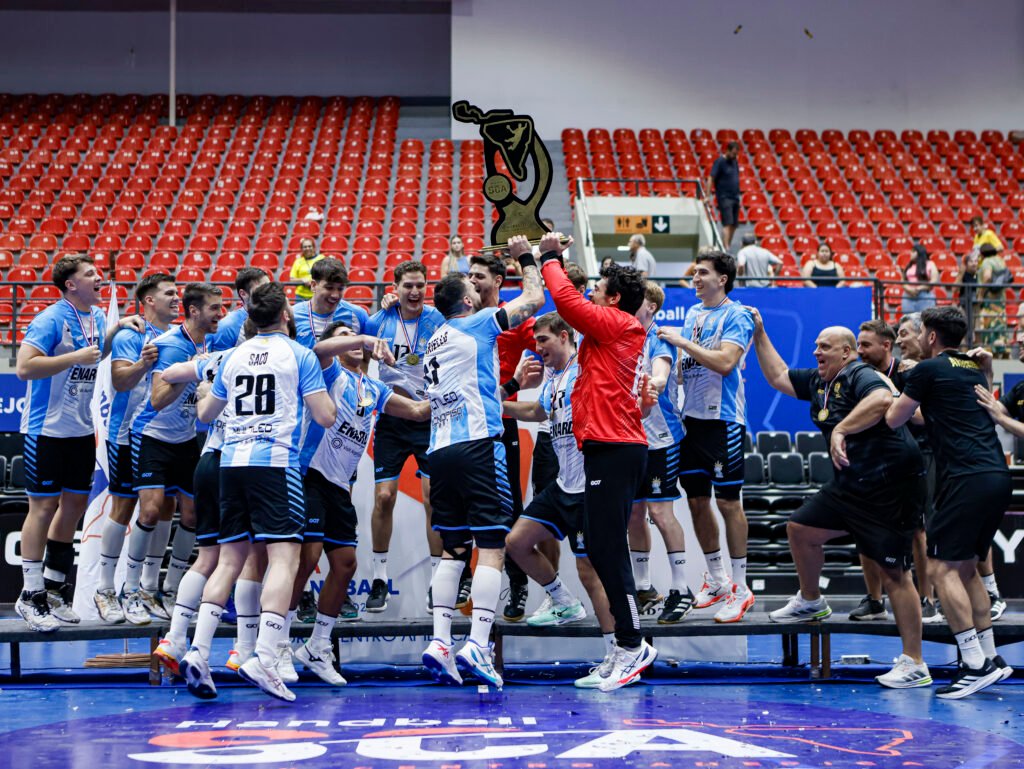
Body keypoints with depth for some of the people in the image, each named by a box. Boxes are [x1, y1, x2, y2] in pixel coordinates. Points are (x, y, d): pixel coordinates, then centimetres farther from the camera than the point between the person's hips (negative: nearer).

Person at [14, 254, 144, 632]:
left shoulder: (97, 317, 9)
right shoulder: (51, 320, -15)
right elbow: (24, 367, -24)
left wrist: (118, 327, 9)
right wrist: (75, 357, -25)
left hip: (81, 429, 8)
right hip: (48, 429, -8)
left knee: (74, 504, 11)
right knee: (44, 506, -4)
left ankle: (53, 588, 23)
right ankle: (31, 596, 3)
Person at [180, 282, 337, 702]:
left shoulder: (233, 356, 15)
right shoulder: (299, 354, 1)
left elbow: (206, 413, 26)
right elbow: (326, 417, -3)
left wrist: (204, 399, 49)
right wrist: (328, 395, 19)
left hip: (232, 461, 5)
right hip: (276, 462, -5)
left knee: (230, 560, 10)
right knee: (284, 557, -8)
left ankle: (198, 652, 0)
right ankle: (264, 659, -21)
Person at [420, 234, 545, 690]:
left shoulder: (436, 342, 22)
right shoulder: (479, 324, 1)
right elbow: (535, 298, 8)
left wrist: (512, 382, 37)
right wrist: (526, 258, 22)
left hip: (440, 451, 7)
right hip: (478, 445, -7)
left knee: (454, 550, 11)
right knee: (492, 549, -7)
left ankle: (440, 641, 1)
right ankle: (477, 646, -17)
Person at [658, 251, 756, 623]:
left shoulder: (736, 316, -9)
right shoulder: (692, 314, 15)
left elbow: (725, 362, -22)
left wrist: (683, 342, -17)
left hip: (723, 420, -8)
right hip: (691, 417, 8)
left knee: (728, 501, -5)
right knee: (697, 499, 10)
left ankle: (740, 588, 2)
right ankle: (716, 579, 24)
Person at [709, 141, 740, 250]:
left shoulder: (734, 161, 12)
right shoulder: (720, 161, -10)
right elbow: (711, 179, -14)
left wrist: (738, 195, 16)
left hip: (735, 197, 7)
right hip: (724, 197, -7)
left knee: (734, 225, 7)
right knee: (727, 224, -15)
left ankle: (728, 246, 16)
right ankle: (726, 248, -19)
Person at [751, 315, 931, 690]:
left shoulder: (860, 376, -15)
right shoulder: (819, 382, 13)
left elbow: (882, 399, -37)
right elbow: (778, 377, 27)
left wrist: (841, 429, -35)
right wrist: (759, 334, 22)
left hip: (890, 487, -10)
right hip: (849, 485, 10)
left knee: (894, 573, -9)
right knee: (800, 528, 19)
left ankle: (914, 665, -6)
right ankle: (811, 602, 42)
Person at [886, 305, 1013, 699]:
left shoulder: (928, 369, -2)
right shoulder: (976, 367, 20)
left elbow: (893, 419, 7)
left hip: (967, 478, -8)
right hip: (998, 476, 9)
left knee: (942, 568, -7)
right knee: (966, 568, 16)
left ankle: (975, 664, -14)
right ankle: (991, 658, 15)